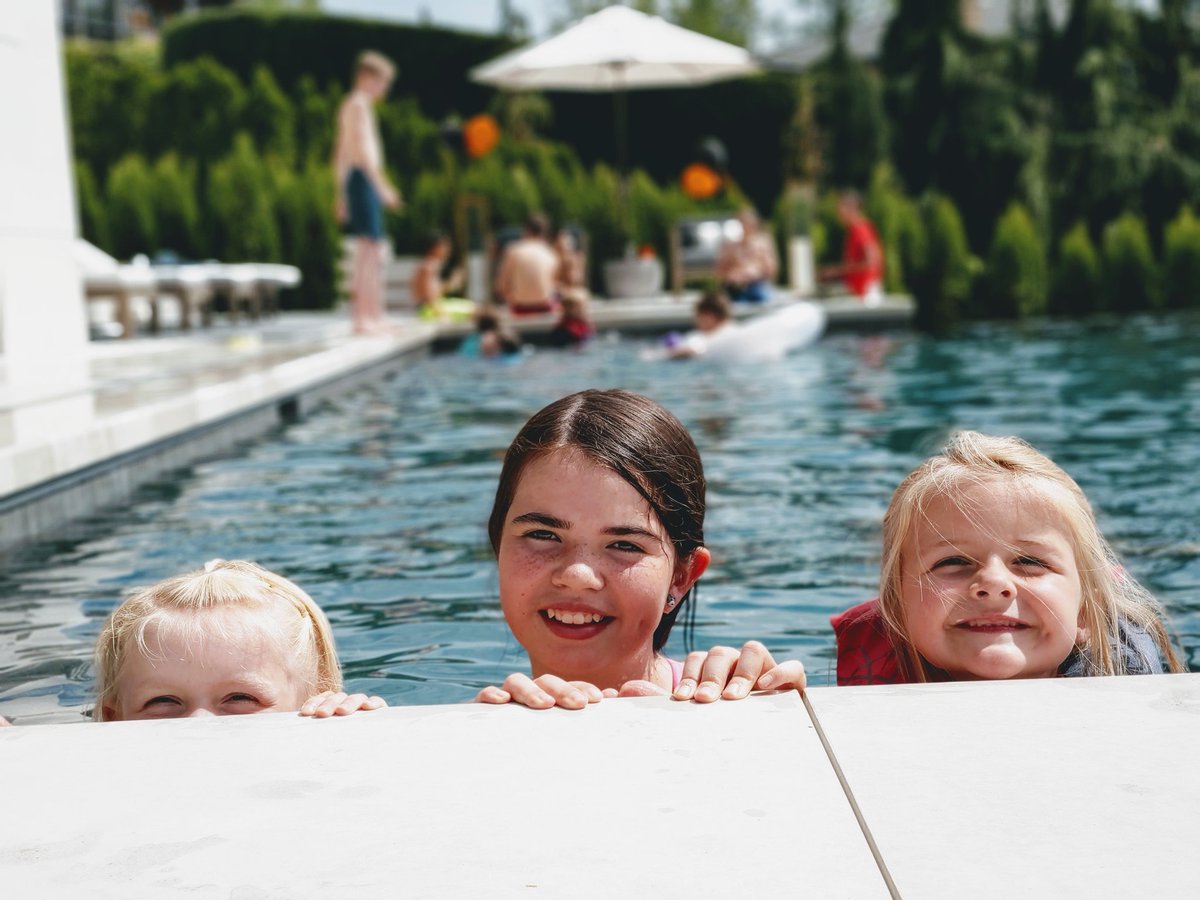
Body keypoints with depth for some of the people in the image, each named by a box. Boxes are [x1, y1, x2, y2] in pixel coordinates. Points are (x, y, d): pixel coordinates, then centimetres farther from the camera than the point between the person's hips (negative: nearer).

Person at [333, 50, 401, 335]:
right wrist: (382, 186, -23)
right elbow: (363, 150, -20)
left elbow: (339, 153, 24)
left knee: (375, 249, 13)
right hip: (364, 180, -11)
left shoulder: (348, 105, 22)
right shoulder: (360, 104, -9)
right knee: (368, 250, -12)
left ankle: (373, 317, 16)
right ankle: (363, 319, -15)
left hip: (351, 180, 11)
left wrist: (341, 195, 25)